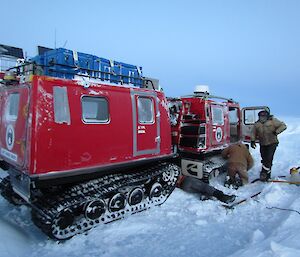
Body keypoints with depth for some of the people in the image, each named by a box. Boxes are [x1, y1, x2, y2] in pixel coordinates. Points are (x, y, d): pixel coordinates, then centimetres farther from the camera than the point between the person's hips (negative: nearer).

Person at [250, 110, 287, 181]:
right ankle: (267, 174, 19)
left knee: (268, 159, -14)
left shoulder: (273, 121, -5)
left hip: (272, 143, -4)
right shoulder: (257, 124, 6)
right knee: (264, 159, 7)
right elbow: (253, 134, 15)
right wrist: (252, 141, 4)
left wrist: (276, 132, -16)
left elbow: (283, 126, -4)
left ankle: (264, 173, -9)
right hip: (262, 144, 4)